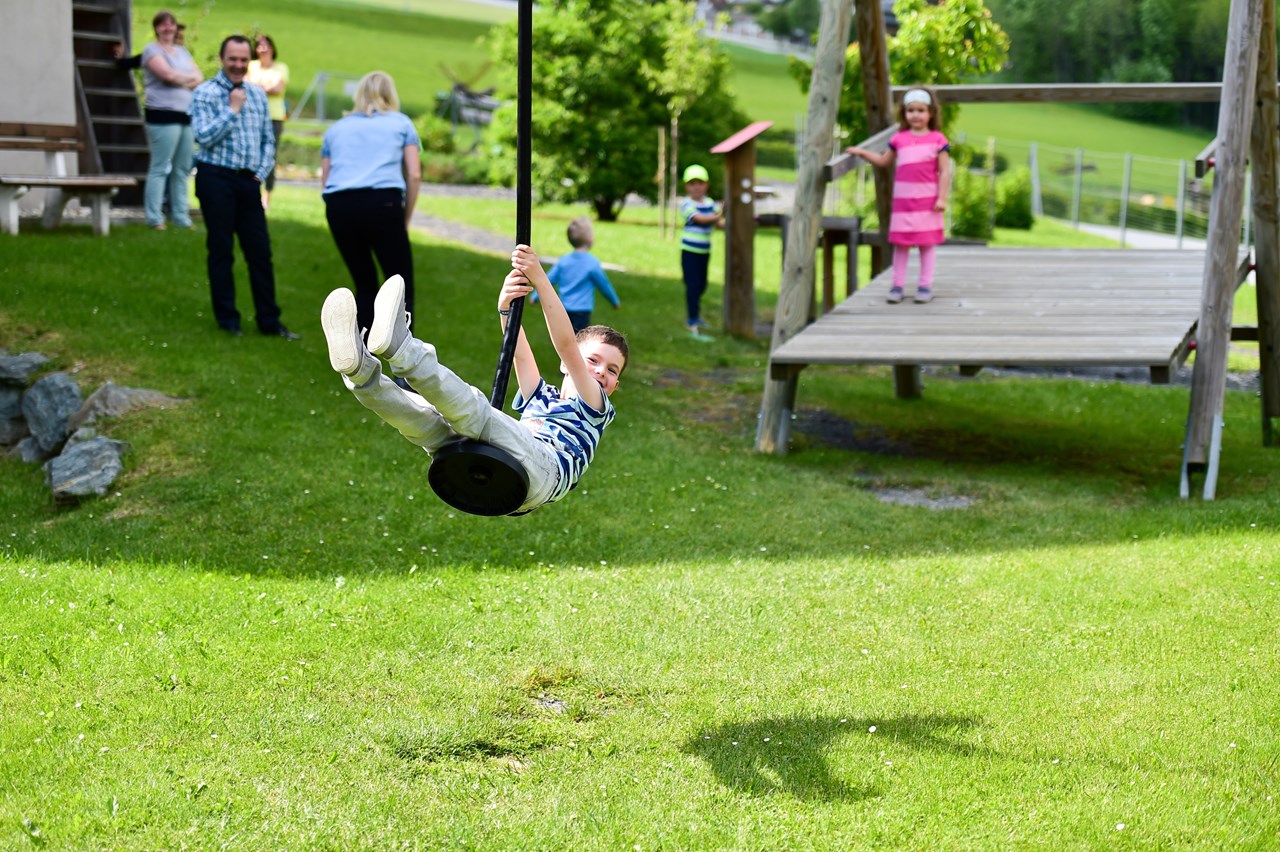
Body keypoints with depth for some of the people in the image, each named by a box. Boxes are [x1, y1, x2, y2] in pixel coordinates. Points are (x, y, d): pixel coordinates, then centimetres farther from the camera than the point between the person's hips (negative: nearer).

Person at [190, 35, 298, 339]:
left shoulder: (257, 94, 13)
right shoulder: (205, 93, -4)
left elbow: (268, 140, 17)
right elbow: (205, 136, -16)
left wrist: (262, 172, 5)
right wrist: (233, 109, -12)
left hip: (248, 180, 5)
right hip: (216, 178, -4)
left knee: (260, 251, 3)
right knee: (221, 251, 2)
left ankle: (269, 321, 9)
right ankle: (228, 320, 11)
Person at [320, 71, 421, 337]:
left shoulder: (336, 128, 26)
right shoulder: (400, 123, 19)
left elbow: (324, 182, 20)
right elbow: (414, 176, 8)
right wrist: (405, 220, 16)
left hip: (339, 206, 3)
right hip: (383, 202, -3)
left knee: (365, 287, 17)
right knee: (401, 289, 1)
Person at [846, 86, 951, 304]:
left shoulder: (937, 139, -1)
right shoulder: (899, 139, 9)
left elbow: (944, 172, -2)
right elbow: (884, 161, 24)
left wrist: (942, 198, -8)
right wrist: (862, 152, 15)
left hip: (928, 199, -3)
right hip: (903, 198, 3)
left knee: (927, 243, 3)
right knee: (900, 243, 4)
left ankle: (925, 285, 9)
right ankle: (898, 284, 10)